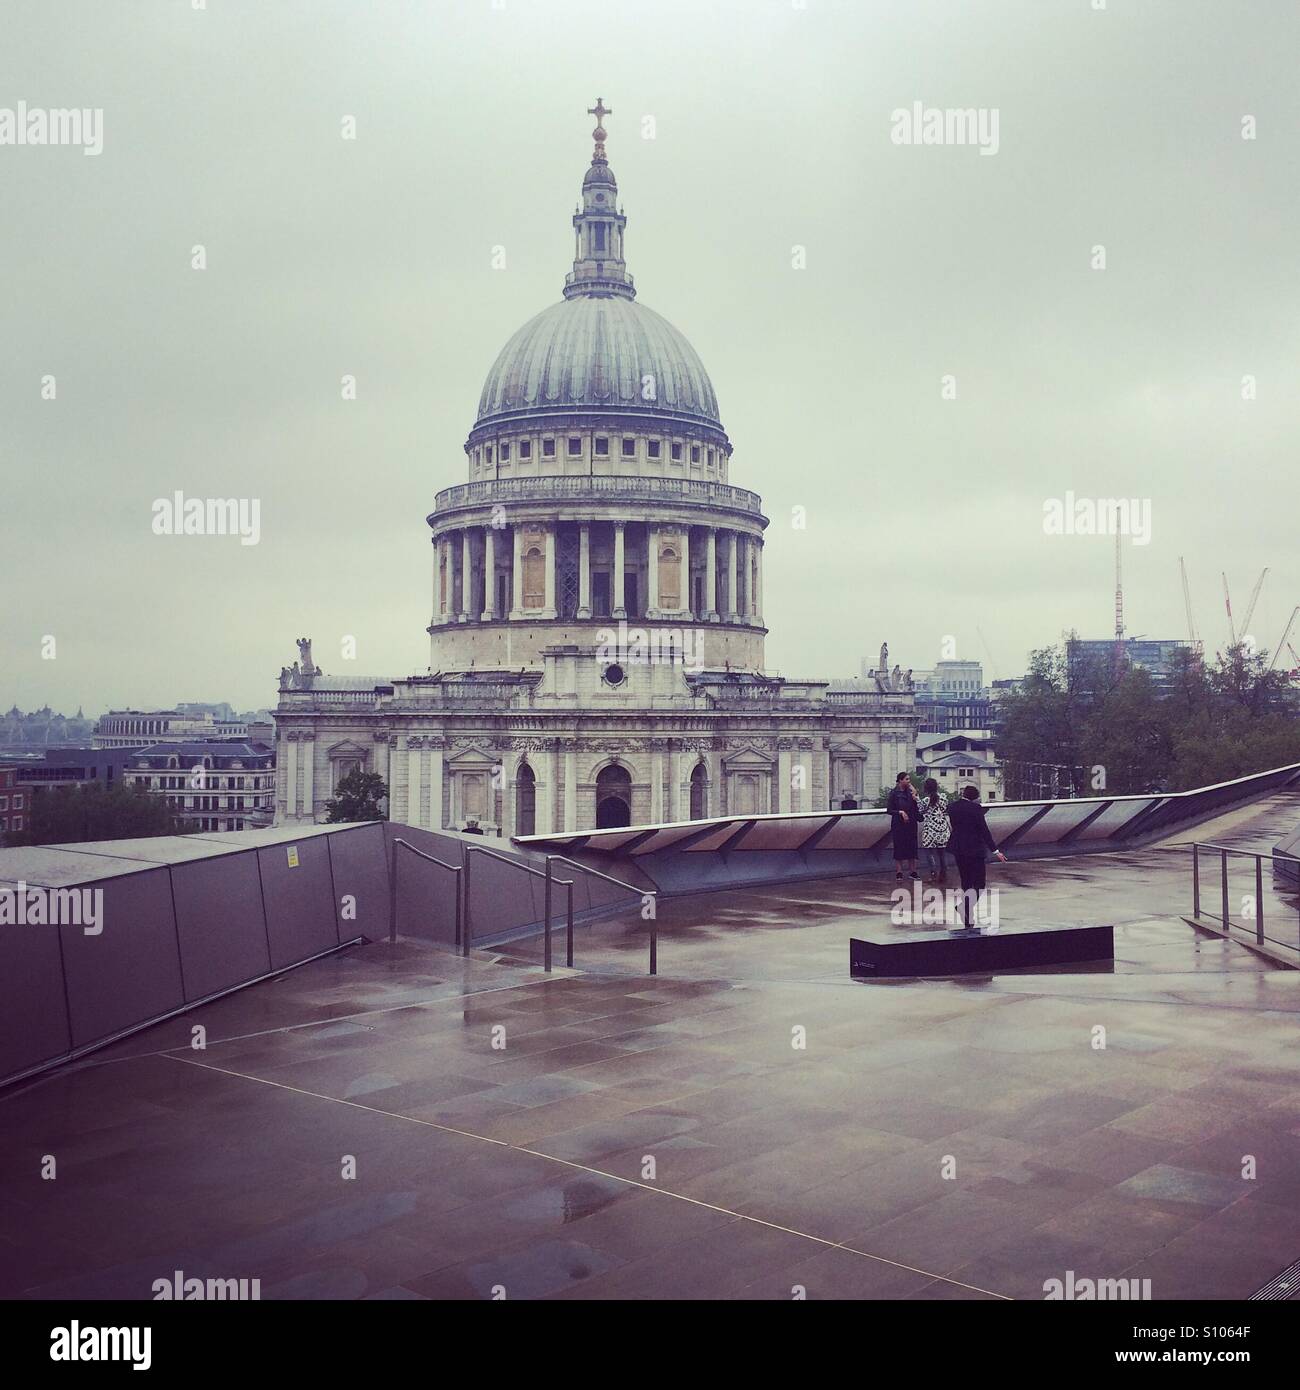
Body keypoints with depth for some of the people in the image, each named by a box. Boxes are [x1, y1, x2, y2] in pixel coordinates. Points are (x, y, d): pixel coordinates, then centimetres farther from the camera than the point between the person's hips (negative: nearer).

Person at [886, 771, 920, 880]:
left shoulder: (910, 792, 6)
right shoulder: (894, 793, -6)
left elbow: (917, 808, 5)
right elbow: (889, 810, -4)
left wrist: (915, 796, -7)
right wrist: (900, 812, -16)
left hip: (911, 823, 4)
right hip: (898, 824, -4)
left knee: (912, 847, 6)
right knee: (899, 847, 0)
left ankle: (912, 871, 14)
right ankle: (899, 872, 6)